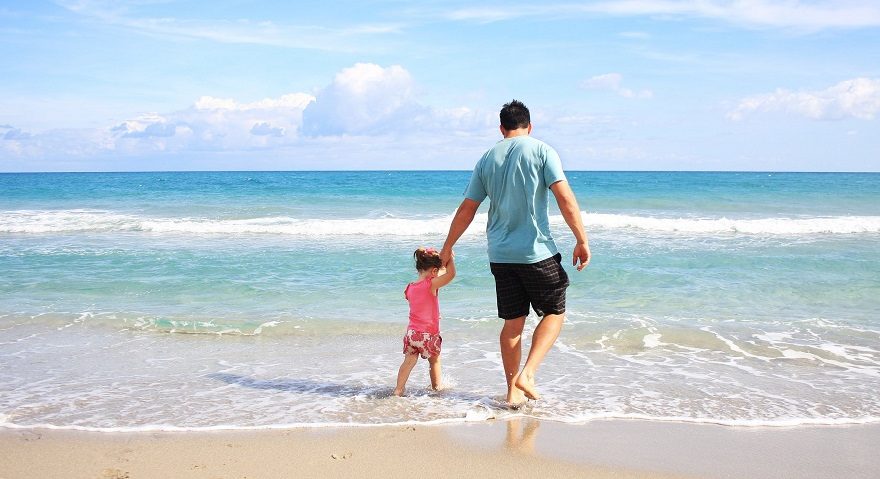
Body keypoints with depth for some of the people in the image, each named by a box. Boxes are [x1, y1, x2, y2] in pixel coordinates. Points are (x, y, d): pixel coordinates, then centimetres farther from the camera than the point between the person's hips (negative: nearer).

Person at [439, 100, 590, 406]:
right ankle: (527, 375, -3)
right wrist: (582, 240, -7)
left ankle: (513, 391, 17)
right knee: (554, 313, 11)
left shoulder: (487, 159, 9)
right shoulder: (542, 151, -3)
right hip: (537, 252, -4)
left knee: (513, 322, 12)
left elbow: (466, 210, 12)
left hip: (500, 254, 4)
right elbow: (565, 199, -12)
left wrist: (447, 248, 21)